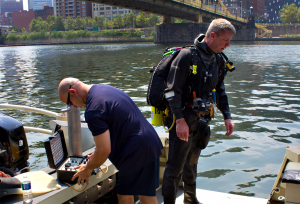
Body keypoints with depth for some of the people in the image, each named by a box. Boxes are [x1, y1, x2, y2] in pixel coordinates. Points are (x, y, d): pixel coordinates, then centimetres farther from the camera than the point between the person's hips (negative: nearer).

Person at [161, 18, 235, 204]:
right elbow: (172, 91, -17)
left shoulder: (218, 61, 10)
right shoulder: (187, 56, -14)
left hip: (202, 120, 7)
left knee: (192, 163, 21)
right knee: (176, 166, -3)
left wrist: (227, 116, 12)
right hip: (184, 119, -7)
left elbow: (220, 91, 21)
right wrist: (180, 120, -22)